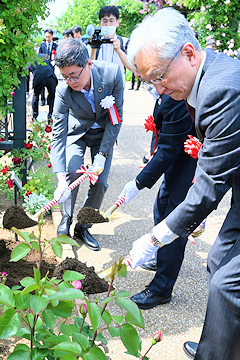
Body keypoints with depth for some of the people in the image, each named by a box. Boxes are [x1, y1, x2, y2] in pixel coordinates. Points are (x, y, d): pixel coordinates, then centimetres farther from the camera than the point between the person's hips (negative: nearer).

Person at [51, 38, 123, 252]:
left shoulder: (112, 74, -30)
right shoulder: (63, 90, -29)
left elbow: (116, 118, -21)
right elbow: (58, 135, -28)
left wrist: (102, 155, -24)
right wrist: (61, 180, -37)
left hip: (104, 132, 1)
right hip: (77, 131, -1)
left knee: (100, 182, -7)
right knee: (72, 172, -22)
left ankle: (83, 227, 13)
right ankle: (67, 218, 4)